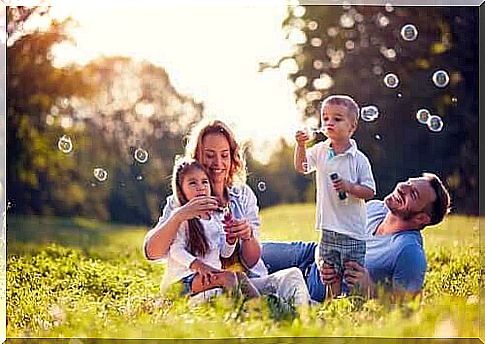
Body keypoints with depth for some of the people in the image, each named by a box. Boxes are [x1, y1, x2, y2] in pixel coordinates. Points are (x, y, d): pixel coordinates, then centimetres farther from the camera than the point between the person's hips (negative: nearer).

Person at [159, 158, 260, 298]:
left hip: (212, 274, 7)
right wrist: (198, 265, -30)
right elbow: (176, 250, -15)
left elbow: (225, 253, 17)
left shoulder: (216, 217, 15)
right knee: (228, 276, -26)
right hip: (184, 279, -7)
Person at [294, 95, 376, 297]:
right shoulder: (320, 151, 4)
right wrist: (301, 146, 1)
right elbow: (301, 167, 17)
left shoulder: (358, 159, -9)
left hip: (353, 229, -4)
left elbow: (370, 192, -8)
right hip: (328, 227, 4)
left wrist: (349, 186, -24)